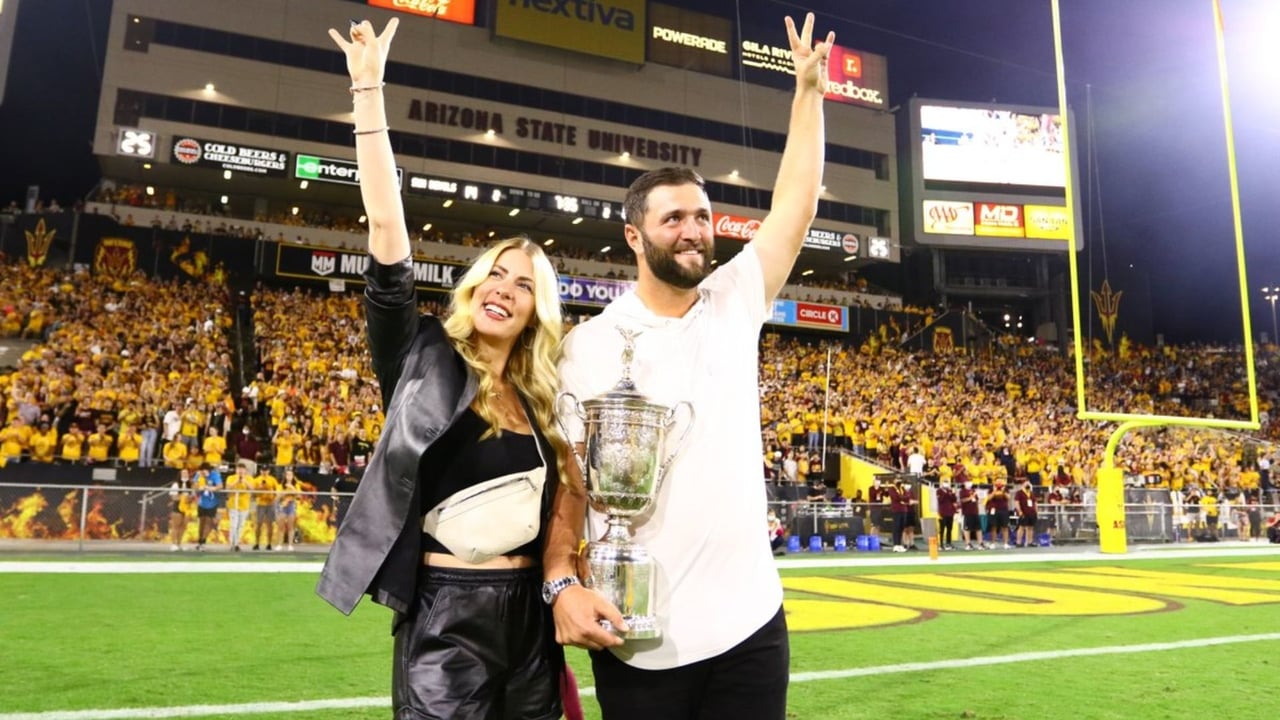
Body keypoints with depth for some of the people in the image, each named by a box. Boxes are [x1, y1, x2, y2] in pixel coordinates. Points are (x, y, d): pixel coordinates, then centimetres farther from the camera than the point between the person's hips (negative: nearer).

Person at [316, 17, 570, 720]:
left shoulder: (539, 400, 9)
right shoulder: (423, 357, -2)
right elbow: (386, 225, -9)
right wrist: (369, 89, -10)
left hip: (530, 616, 5)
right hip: (446, 620, -4)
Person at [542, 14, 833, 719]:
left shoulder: (735, 303, 5)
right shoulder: (589, 346, -3)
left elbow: (795, 204, 4)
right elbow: (565, 481, -2)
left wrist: (809, 89, 6)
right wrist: (562, 582, -16)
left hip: (749, 623, 2)